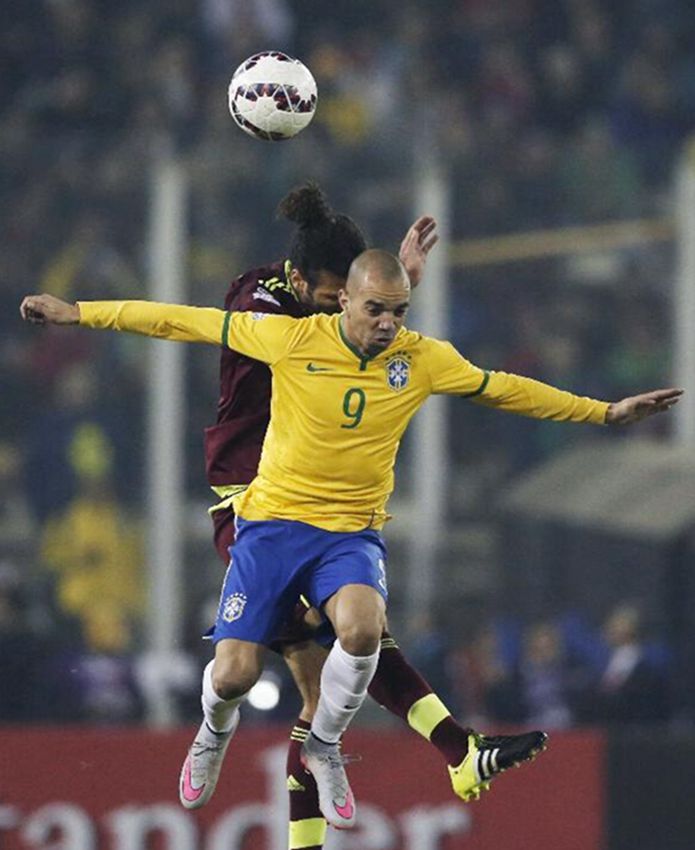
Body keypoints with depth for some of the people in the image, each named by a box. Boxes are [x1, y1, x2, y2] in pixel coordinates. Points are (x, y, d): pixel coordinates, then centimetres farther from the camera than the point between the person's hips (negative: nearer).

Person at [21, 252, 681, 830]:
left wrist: (606, 412, 10)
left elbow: (507, 390, 9)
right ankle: (217, 731, 32)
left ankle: (323, 747, -2)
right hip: (273, 519, -1)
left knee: (361, 626, -32)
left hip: (353, 532, 1)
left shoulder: (422, 359, -3)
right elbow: (185, 322, -4)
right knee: (233, 675, -10)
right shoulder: (291, 339, -10)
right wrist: (79, 313, -1)